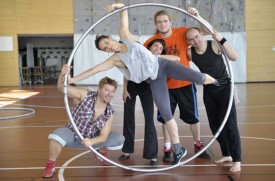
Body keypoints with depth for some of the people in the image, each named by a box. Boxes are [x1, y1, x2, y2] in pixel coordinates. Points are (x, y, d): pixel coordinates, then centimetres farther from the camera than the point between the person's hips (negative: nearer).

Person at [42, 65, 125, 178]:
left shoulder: (110, 113, -12)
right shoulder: (85, 95, -19)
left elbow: (103, 136, -16)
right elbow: (61, 88, -24)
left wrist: (92, 141, -38)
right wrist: (62, 75, -46)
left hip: (92, 139, 3)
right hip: (72, 134, -3)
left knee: (120, 140, -13)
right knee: (57, 134, -38)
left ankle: (100, 151, 20)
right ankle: (51, 164, -12)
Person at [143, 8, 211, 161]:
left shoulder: (182, 32, -9)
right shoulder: (151, 42, -10)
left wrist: (198, 16, -26)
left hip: (185, 83, 0)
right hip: (165, 86, 0)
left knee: (192, 116, 12)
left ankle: (198, 145, 32)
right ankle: (168, 149, 22)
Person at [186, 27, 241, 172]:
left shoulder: (215, 45, -20)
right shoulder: (190, 53, -9)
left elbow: (234, 57, -30)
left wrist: (222, 40, -39)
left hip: (225, 88, -4)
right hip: (208, 90, 4)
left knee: (229, 124, -9)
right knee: (215, 125, 9)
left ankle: (237, 160, -2)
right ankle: (226, 154, 24)